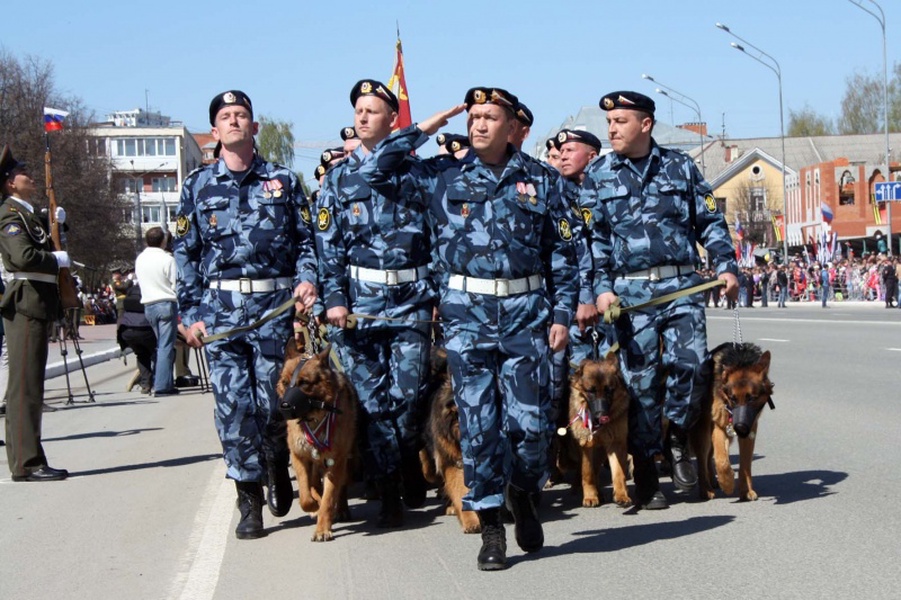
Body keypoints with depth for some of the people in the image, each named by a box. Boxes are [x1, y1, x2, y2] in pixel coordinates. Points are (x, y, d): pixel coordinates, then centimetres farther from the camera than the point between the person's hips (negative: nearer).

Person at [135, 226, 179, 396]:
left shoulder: (139, 259, 7)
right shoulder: (167, 259, -12)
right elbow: (176, 285, -10)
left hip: (148, 305, 6)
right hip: (166, 303, -6)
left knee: (161, 344, 16)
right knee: (166, 345, -5)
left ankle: (166, 382, 17)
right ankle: (162, 385, -8)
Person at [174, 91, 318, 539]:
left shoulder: (282, 180, 10)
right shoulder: (198, 186, 10)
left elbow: (307, 238, 11)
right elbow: (185, 254, 9)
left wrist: (307, 279, -8)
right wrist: (190, 314, 2)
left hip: (275, 304, 0)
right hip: (220, 308, 0)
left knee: (272, 400, 0)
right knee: (233, 406, -5)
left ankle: (277, 465, 31)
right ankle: (249, 501, 4)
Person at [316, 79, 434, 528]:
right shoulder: (338, 179, 11)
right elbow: (328, 244, 7)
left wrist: (440, 294, 1)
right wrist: (333, 298, -5)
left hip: (411, 299, -1)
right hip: (358, 301, 1)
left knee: (409, 394, -5)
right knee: (372, 400, -1)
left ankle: (409, 462, 21)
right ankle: (389, 490, 8)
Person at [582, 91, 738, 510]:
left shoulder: (680, 167, 11)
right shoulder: (598, 176, 9)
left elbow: (710, 222, 13)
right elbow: (594, 238, 4)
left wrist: (726, 266, 0)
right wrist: (602, 288, -7)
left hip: (682, 285, 1)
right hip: (630, 293, 0)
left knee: (689, 364, -15)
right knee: (641, 380, 0)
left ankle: (677, 437, 14)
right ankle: (645, 475, 10)